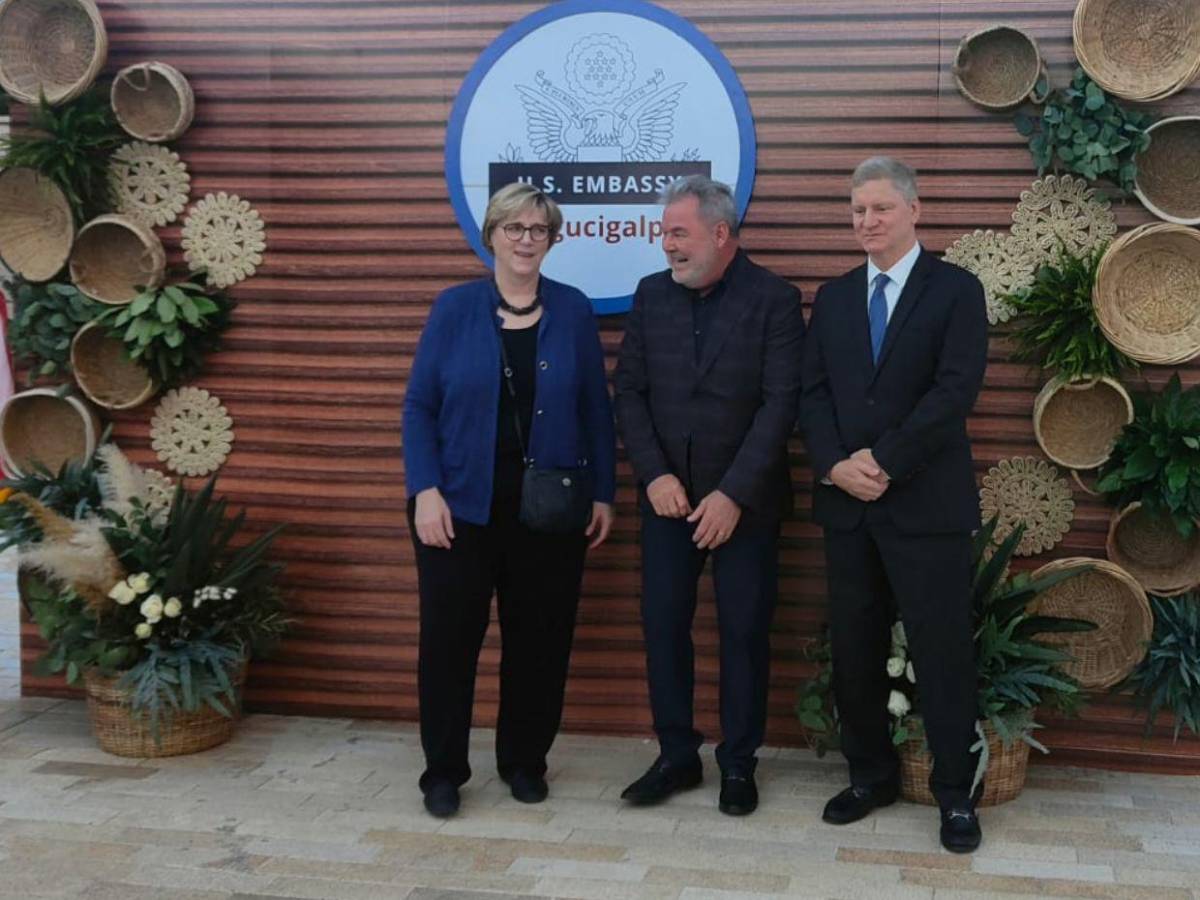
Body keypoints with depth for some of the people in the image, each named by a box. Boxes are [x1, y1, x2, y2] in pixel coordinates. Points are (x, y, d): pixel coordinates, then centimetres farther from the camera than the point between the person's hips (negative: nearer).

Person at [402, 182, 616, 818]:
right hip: (460, 505, -1)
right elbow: (419, 406, -1)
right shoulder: (454, 308, 1)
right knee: (449, 637, 3)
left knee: (540, 639, 8)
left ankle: (524, 761, 25)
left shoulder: (574, 311, 4)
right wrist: (425, 491, -10)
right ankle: (443, 771, 18)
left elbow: (596, 410, 5)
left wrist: (603, 493, 2)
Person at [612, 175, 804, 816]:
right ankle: (676, 755, 18)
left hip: (744, 500, -3)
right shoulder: (651, 295, 5)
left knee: (744, 632, 4)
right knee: (663, 625, 5)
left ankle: (738, 763, 18)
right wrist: (655, 476, -9)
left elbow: (780, 403, -12)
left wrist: (733, 494, -17)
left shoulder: (774, 300, -7)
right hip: (667, 495, 3)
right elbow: (628, 391, 3)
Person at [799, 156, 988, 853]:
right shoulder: (833, 297, 13)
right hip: (848, 504, 4)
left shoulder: (957, 290, -1)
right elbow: (814, 393, 6)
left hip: (927, 503, -4)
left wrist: (884, 462, -16)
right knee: (855, 650, 10)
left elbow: (955, 390, -12)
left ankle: (956, 791, 14)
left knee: (943, 650, 1)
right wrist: (836, 465, -11)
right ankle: (872, 774, 25)